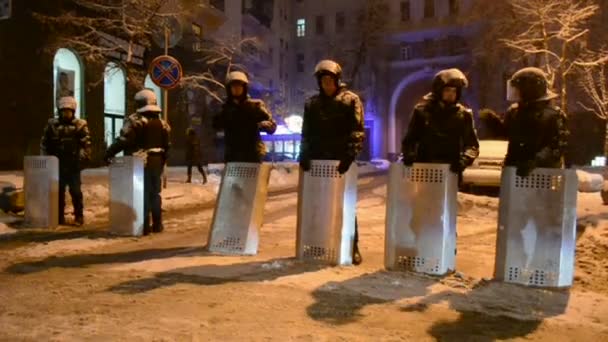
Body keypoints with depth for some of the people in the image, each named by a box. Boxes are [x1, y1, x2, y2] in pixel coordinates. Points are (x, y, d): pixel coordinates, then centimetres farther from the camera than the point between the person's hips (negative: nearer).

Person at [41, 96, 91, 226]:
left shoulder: (80, 125, -2)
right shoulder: (52, 124, 7)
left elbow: (86, 144, -7)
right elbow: (44, 143, 13)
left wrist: (81, 158, -16)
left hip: (73, 166, -3)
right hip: (57, 165, 4)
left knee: (75, 191, -1)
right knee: (58, 191, 10)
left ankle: (79, 217, 7)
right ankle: (59, 216, 20)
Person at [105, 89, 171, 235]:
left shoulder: (136, 120, -9)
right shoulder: (162, 123, 11)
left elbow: (123, 140, -17)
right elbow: (166, 146, 13)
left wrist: (109, 153, -11)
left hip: (141, 163, -6)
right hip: (157, 162, 6)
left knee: (143, 194, -1)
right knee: (155, 193, 13)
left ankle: (144, 226, 0)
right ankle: (157, 225, 18)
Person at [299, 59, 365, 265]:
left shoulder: (351, 100, 2)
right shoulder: (312, 103, 14)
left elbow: (357, 132, -8)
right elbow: (306, 133, 13)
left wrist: (349, 156, -20)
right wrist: (304, 155, -2)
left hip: (342, 161, -3)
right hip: (319, 160, 4)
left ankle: (352, 247, 8)